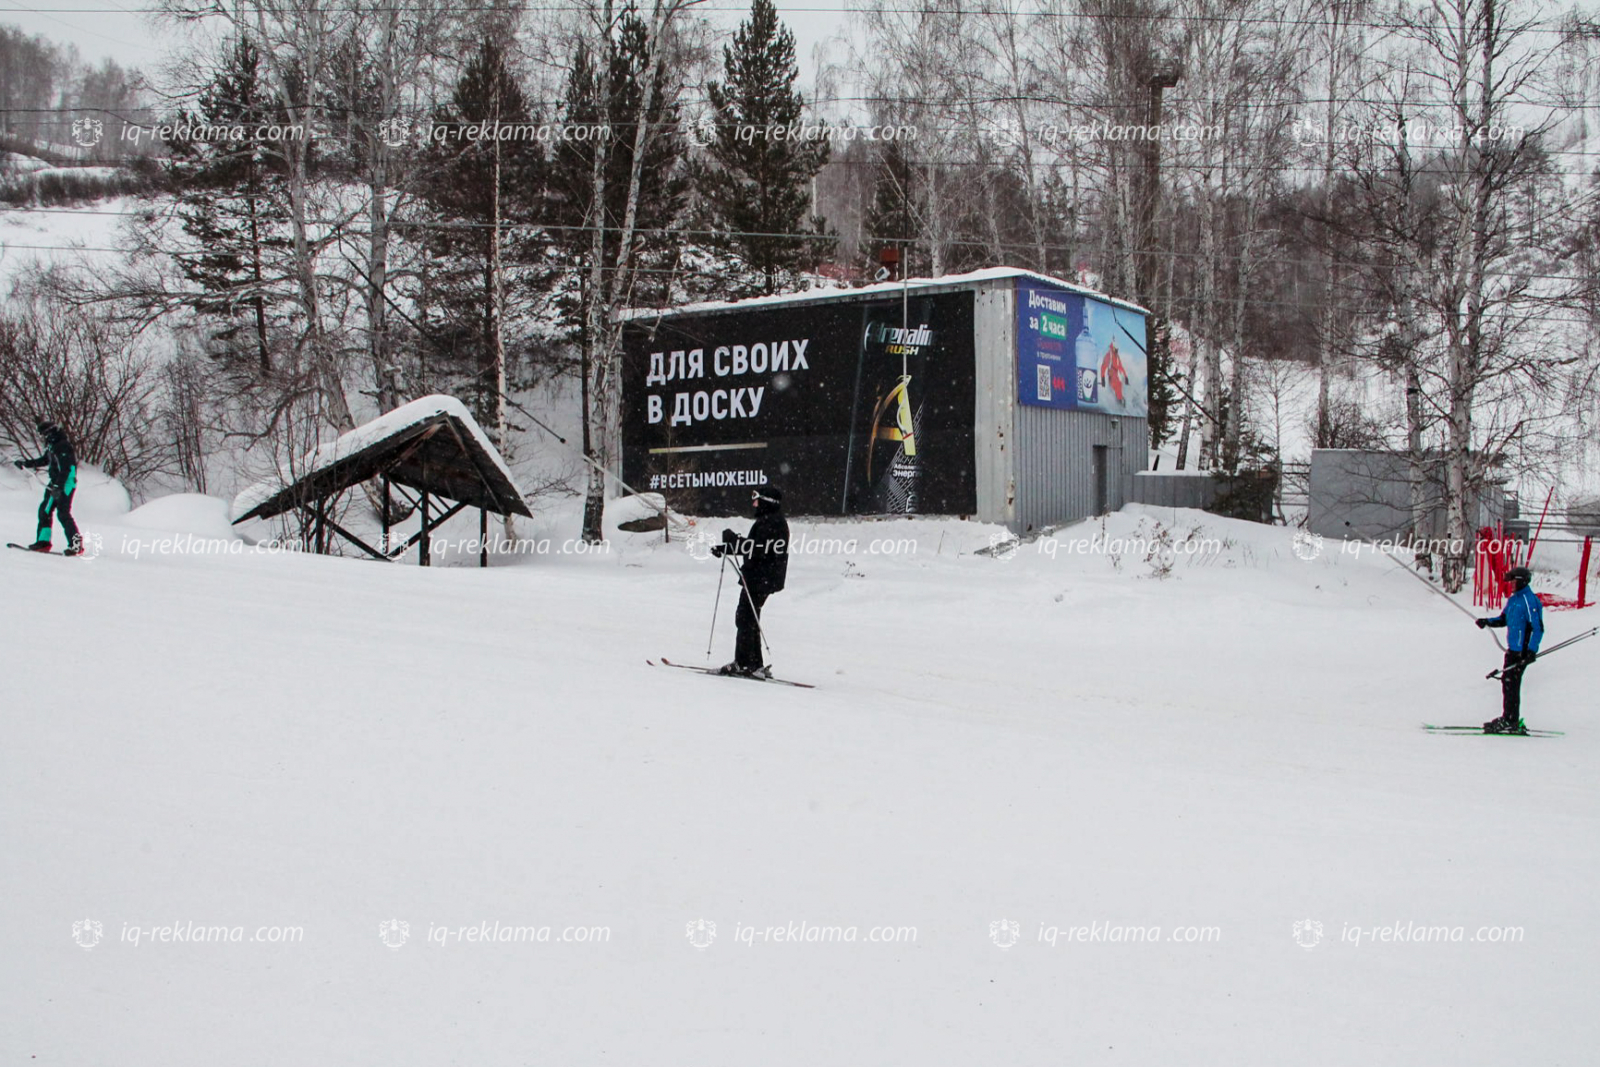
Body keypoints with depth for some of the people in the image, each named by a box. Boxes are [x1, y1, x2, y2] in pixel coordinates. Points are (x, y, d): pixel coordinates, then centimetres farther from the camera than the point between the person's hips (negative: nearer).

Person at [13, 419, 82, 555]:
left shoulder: (62, 446, -19)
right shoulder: (53, 445, 12)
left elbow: (65, 469, -25)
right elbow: (45, 460, 29)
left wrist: (57, 486, -29)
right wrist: (26, 464, 31)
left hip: (66, 483, -10)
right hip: (56, 483, 10)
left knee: (63, 513, -14)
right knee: (44, 510, 12)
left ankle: (76, 544, -13)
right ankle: (43, 541, 19)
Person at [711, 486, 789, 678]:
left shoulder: (771, 523, -16)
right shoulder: (768, 521, 18)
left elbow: (758, 549, -25)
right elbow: (752, 546, 24)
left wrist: (732, 540, -19)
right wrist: (725, 548, 19)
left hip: (760, 579, -11)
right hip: (759, 578, 11)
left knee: (746, 618, -9)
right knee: (749, 619, 14)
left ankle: (744, 663, -8)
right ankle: (754, 665, 17)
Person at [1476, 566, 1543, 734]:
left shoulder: (1529, 600, -16)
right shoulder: (1513, 599, 13)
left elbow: (1538, 628, -18)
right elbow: (1504, 619, 23)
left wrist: (1532, 651, -24)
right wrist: (1488, 622, 4)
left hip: (1522, 651, -9)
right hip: (1512, 649, 9)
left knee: (1510, 684, -8)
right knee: (1507, 682, 13)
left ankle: (1510, 721, -3)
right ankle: (1509, 719, 21)